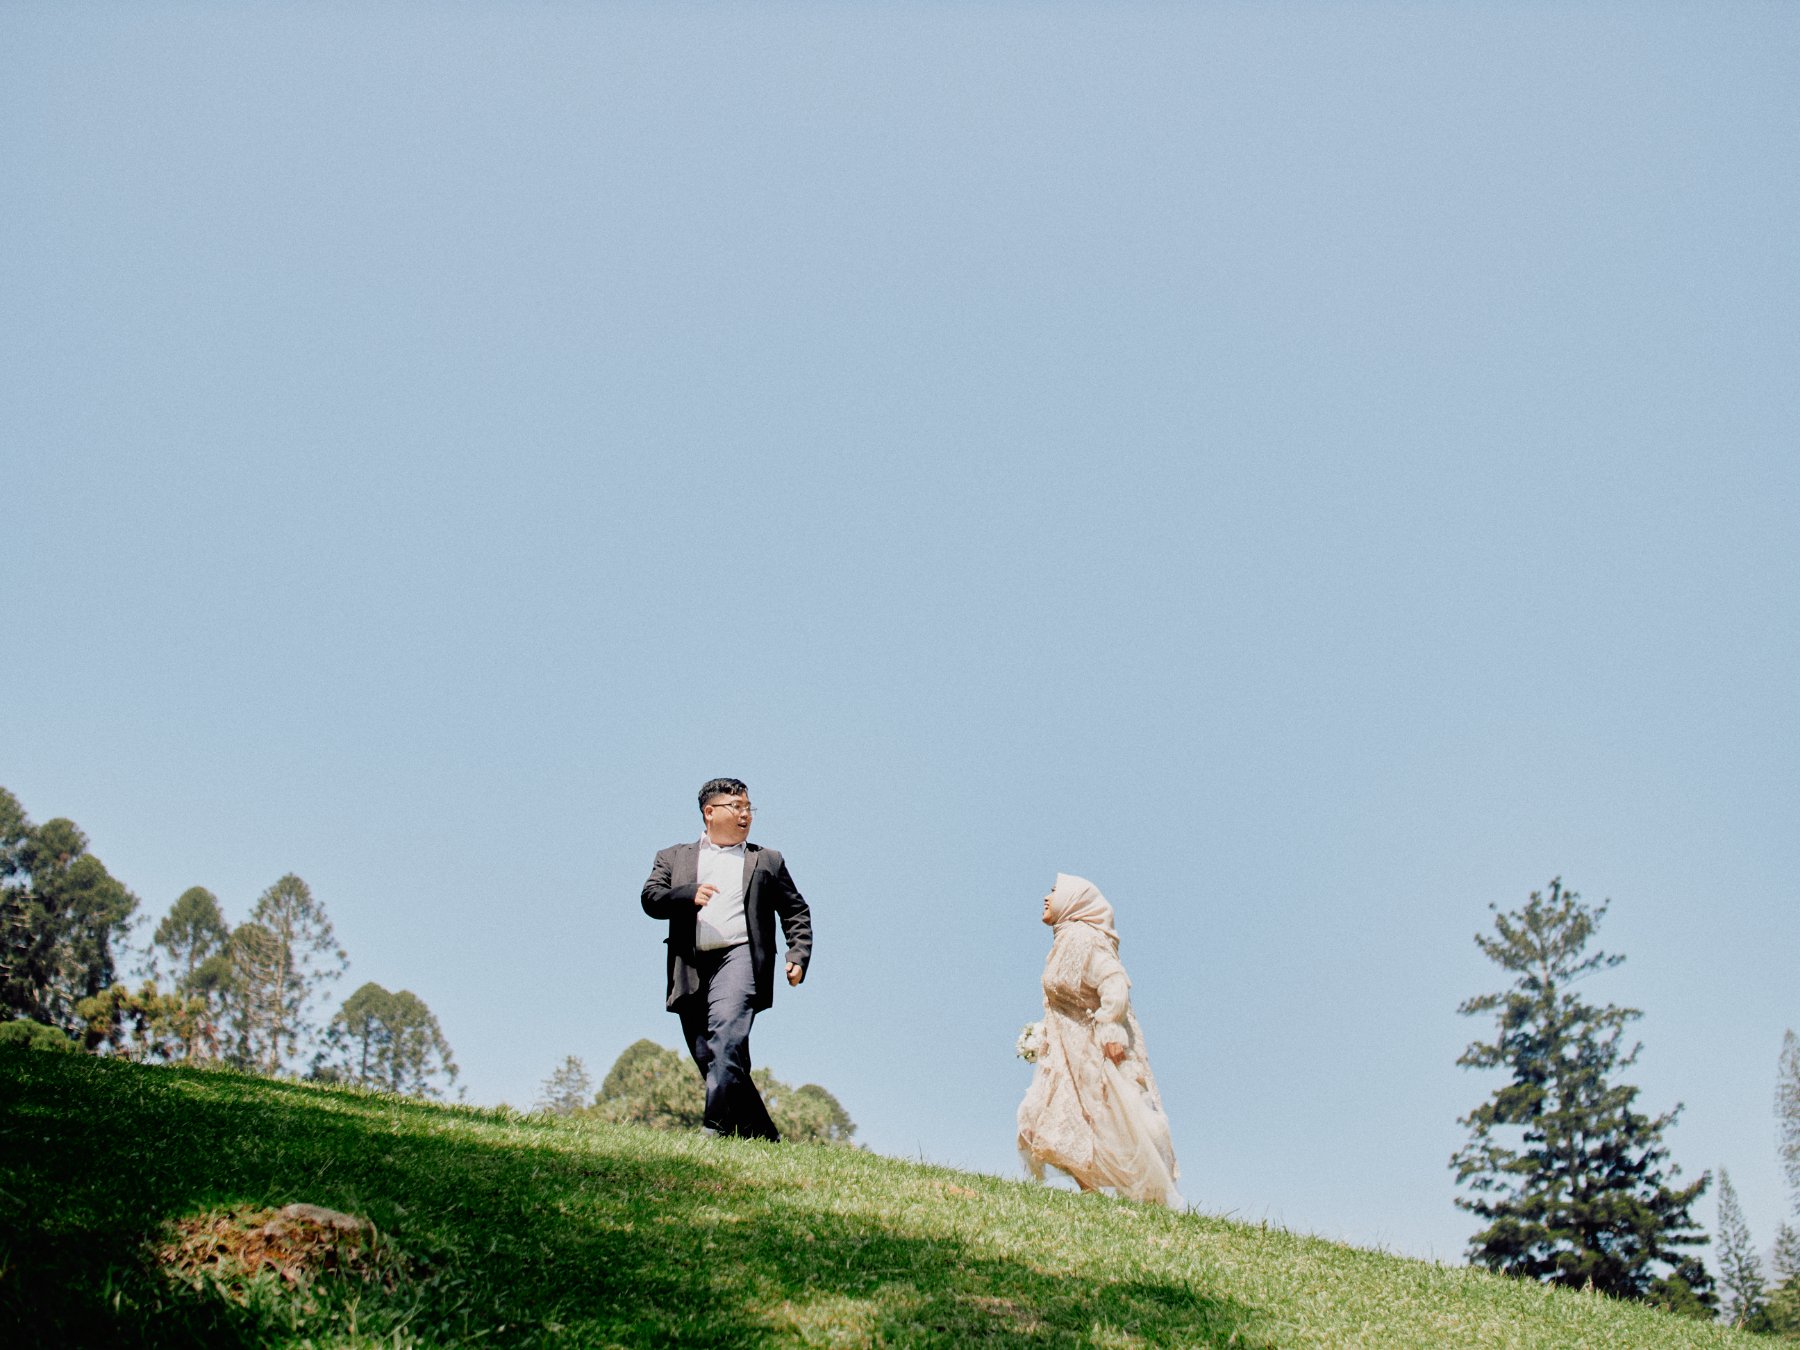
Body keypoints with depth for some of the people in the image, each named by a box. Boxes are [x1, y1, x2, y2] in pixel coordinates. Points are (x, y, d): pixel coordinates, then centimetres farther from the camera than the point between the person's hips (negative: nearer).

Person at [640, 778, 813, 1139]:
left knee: (726, 1031, -27)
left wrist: (798, 956, 3)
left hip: (739, 958, -2)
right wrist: (690, 895, -15)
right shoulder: (673, 858, 20)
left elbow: (796, 912, 19)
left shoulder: (767, 861, 21)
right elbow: (650, 898, 5)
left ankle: (717, 1123, -34)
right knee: (709, 1058, 2)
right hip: (691, 969, 3)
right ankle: (762, 1137, 10)